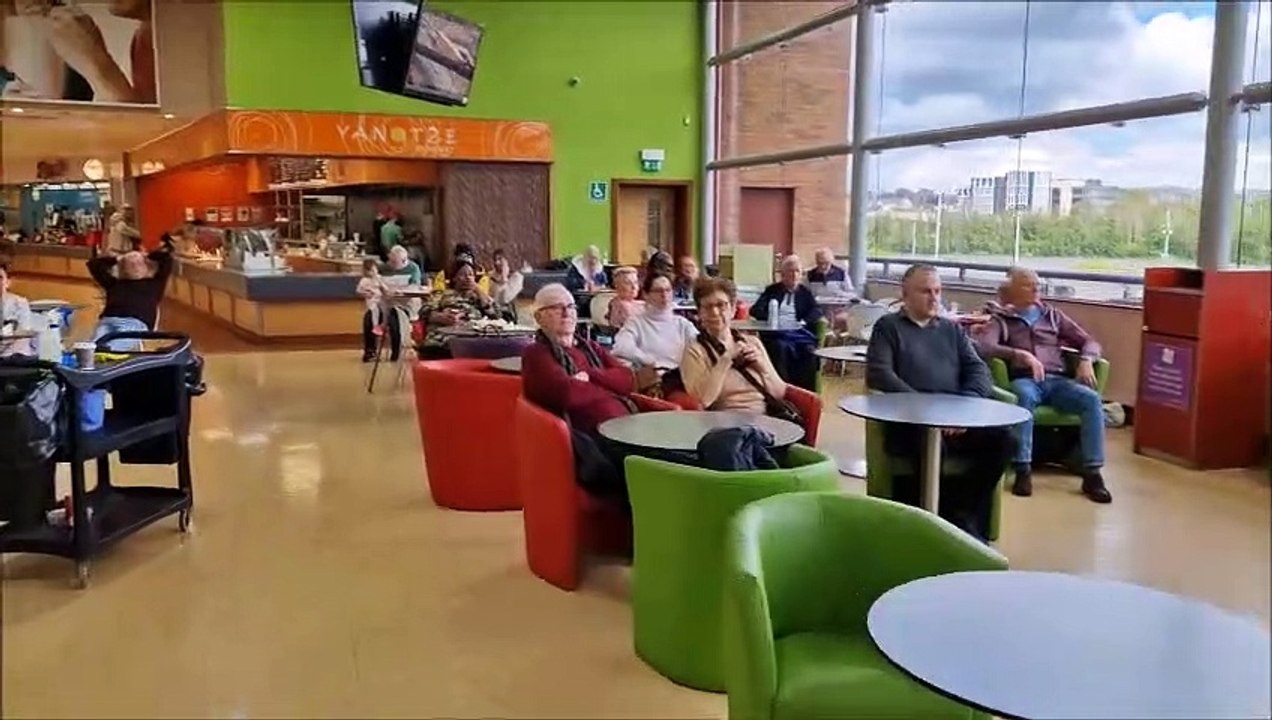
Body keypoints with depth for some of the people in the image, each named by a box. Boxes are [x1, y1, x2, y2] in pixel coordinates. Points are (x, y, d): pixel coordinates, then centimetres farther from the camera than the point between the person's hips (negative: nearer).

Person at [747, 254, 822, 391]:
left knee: (809, 351, -30)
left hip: (799, 332, 1)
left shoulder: (805, 292, 21)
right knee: (781, 348, -35)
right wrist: (770, 320, -13)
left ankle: (807, 392, -27)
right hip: (776, 334, -1)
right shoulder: (772, 290, 19)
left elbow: (817, 310, 7)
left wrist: (804, 321, -14)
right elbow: (755, 310, 8)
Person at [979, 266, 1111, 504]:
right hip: (1024, 379, -3)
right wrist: (1022, 354, -22)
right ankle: (1023, 470, -36)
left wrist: (1086, 360, -3)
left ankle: (1092, 474, -26)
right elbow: (986, 347, -9)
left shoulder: (1052, 314, 24)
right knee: (1024, 396, -39)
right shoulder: (1001, 319, 12)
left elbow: (1089, 342, 20)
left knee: (1092, 399, -26)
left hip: (1057, 380, 4)